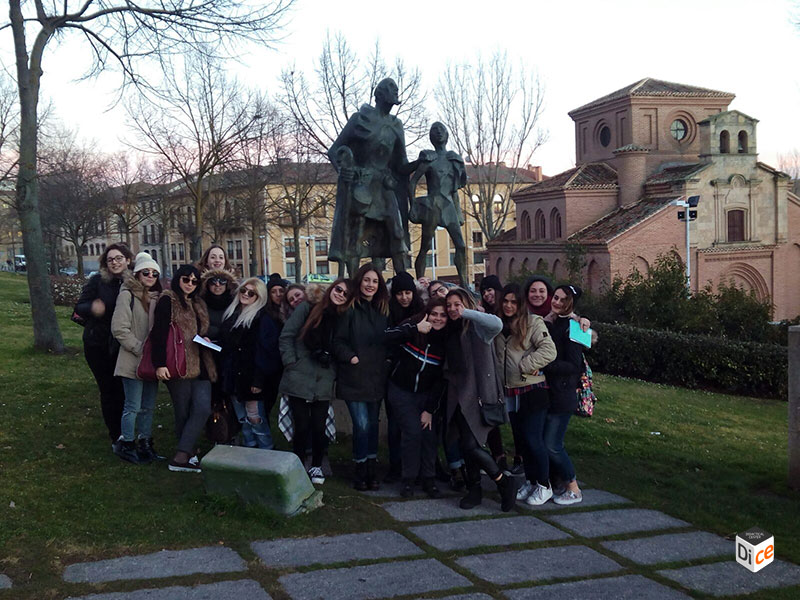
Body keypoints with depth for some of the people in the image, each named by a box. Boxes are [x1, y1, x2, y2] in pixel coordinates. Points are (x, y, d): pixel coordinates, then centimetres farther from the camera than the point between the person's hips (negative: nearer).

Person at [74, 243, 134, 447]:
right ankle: (116, 437, 15)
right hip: (98, 345, -1)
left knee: (122, 390, 1)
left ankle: (123, 436, 16)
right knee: (108, 391, 5)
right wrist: (92, 308, -26)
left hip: (122, 346, 1)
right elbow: (79, 307, -4)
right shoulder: (97, 281, -5)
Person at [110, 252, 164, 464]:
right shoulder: (128, 295, -8)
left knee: (148, 406, 13)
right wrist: (140, 349, -15)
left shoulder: (158, 297, 11)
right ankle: (126, 445, 11)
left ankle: (145, 443, 24)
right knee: (133, 406, -2)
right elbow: (119, 329, -14)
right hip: (133, 361, -6)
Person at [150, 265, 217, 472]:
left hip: (200, 365, 7)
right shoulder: (168, 301, -3)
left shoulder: (198, 304, 20)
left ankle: (182, 455, -2)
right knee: (183, 413, -1)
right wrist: (160, 364, -19)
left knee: (203, 410, -6)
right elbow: (158, 334, -11)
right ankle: (183, 457, 9)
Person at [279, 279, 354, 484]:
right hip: (299, 380, -2)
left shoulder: (343, 317, 8)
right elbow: (286, 337, -2)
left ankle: (316, 467, 24)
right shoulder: (308, 308, 0)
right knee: (302, 426, 2)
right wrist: (291, 364, -7)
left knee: (319, 427, 4)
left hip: (324, 382, 2)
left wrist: (334, 372, 0)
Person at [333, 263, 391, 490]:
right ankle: (361, 473, 7)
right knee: (362, 425, -7)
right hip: (354, 377, -5)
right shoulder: (350, 310, -6)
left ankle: (370, 471, 19)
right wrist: (351, 357, -17)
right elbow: (338, 341, -7)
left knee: (372, 424, 10)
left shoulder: (382, 310, 10)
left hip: (376, 377, 5)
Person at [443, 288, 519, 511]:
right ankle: (474, 489, 23)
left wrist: (466, 313, -29)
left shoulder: (477, 327, -8)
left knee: (471, 445, -13)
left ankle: (505, 482, 5)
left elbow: (497, 324, -30)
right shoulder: (451, 329, 14)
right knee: (465, 444, 9)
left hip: (478, 393, -7)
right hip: (458, 394, 7)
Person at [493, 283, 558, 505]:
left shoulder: (533, 322, -8)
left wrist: (525, 366, -17)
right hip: (510, 393, 6)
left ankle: (544, 485, 10)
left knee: (533, 439, -4)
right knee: (520, 439, 12)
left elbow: (549, 350, -17)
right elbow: (495, 356, 22)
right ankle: (530, 481, 26)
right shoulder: (498, 325, 11)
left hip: (532, 391, -6)